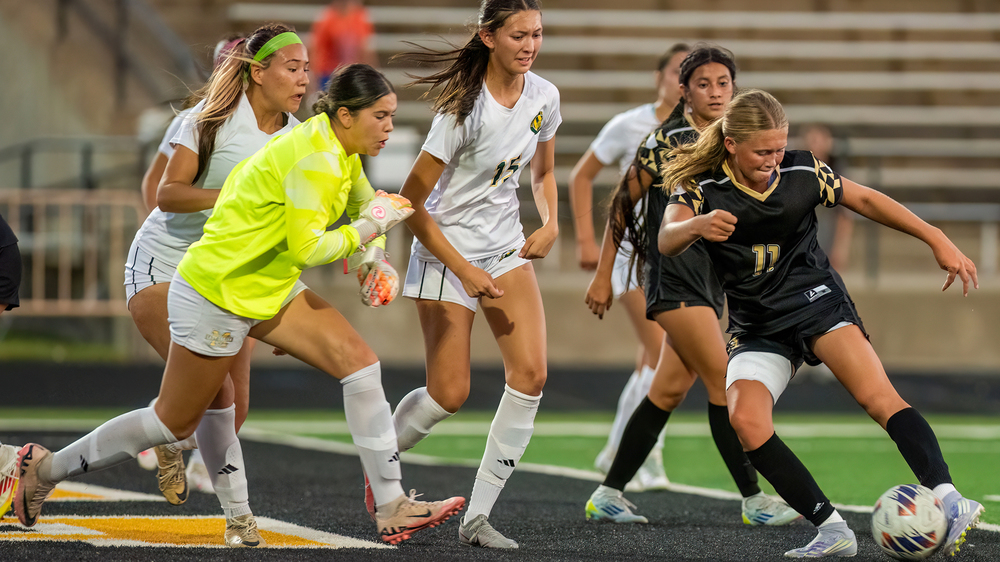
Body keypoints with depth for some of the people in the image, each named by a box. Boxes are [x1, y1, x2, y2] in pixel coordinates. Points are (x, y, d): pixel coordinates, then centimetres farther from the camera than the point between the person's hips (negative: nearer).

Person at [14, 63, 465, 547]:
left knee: (359, 360, -5)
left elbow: (365, 203, 23)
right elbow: (307, 249, -28)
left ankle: (392, 508, -4)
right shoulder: (314, 159, -26)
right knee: (175, 423, 3)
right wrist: (367, 230, -17)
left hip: (268, 289, 9)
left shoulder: (341, 151, 3)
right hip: (214, 294, -9)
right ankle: (46, 468, 20)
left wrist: (372, 257, 8)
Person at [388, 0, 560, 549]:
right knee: (450, 394, -7)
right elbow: (411, 203, -19)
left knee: (530, 374, -11)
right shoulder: (465, 108, -22)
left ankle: (478, 515, -5)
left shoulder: (543, 97, -3)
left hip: (508, 248, 6)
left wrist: (550, 222, -2)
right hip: (447, 251, -6)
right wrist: (466, 272, -18)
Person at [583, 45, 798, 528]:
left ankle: (607, 497, 15)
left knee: (669, 391, 8)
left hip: (711, 283, 7)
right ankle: (753, 501, -6)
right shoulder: (669, 140, -9)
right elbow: (622, 203, -4)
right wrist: (603, 276, -4)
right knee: (724, 383, -11)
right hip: (674, 277, -7)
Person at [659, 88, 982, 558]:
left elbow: (865, 200, 5)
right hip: (757, 326, 1)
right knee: (746, 419, -23)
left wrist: (938, 241, 2)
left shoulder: (801, 172, -7)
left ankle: (947, 501, -36)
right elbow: (666, 241, -28)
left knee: (876, 395, -25)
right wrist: (696, 226, -52)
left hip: (816, 300, -1)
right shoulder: (702, 188, -12)